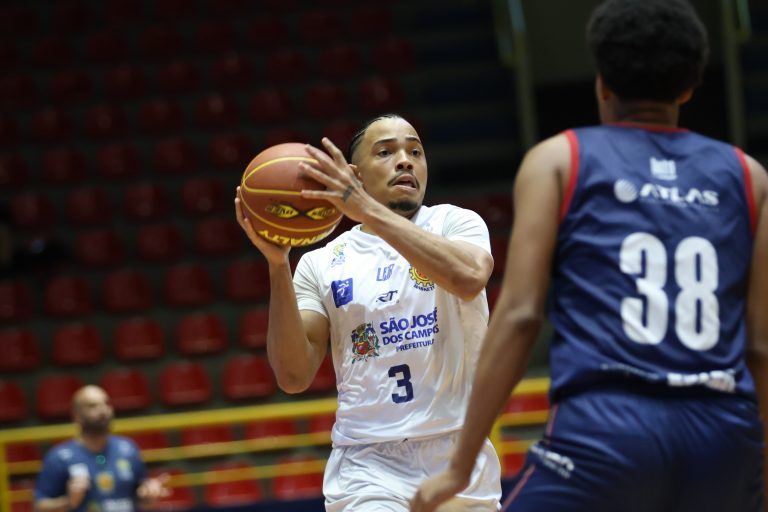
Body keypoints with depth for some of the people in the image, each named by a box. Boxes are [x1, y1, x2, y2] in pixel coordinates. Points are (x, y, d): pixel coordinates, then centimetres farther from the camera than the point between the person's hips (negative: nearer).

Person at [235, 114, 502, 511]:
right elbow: (294, 376, -3)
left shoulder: (454, 223, 3)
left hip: (459, 458, 1)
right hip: (368, 467, -1)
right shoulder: (321, 264, 6)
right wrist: (277, 264, -13)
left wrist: (368, 210, -24)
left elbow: (470, 277, -21)